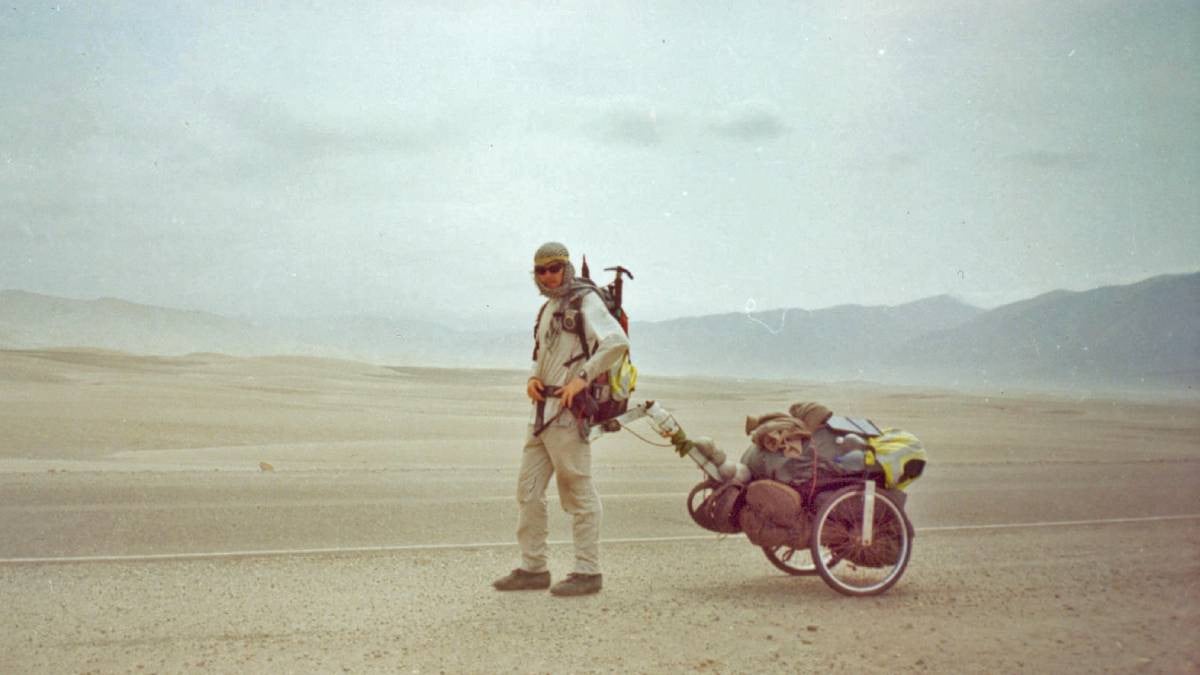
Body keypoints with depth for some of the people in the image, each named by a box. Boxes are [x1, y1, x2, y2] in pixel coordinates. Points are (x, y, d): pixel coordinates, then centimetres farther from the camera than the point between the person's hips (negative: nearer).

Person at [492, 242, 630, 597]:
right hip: (542, 411, 9)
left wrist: (583, 377, -22)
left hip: (569, 411, -9)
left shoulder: (585, 302, -6)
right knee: (528, 490, 9)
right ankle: (533, 568, 16)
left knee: (578, 494, -4)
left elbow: (617, 342, -20)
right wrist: (532, 379, 7)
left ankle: (587, 572, 3)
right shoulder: (548, 309, 21)